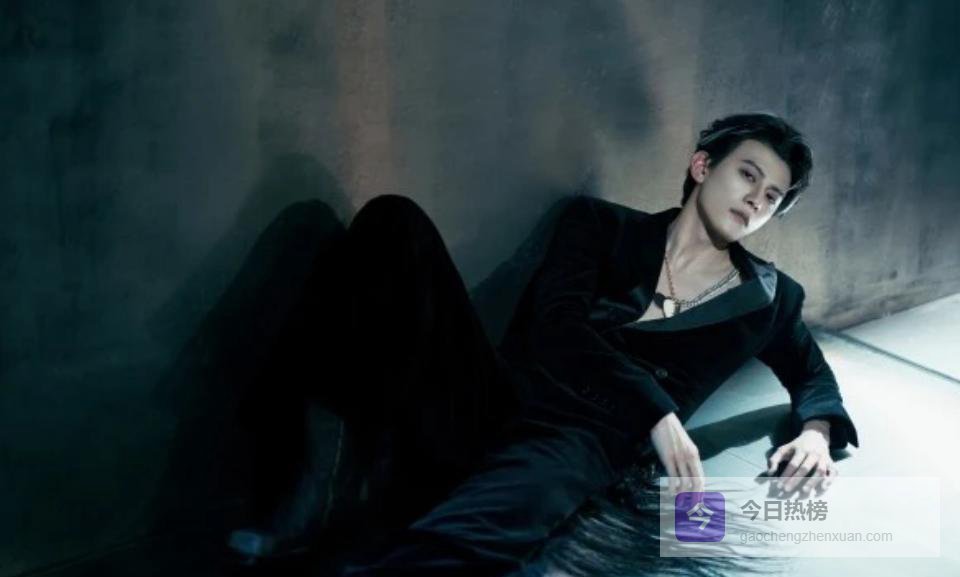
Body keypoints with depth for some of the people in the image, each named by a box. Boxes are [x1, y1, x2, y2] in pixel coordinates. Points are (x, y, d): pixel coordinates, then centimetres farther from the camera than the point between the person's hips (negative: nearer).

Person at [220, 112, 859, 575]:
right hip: (491, 405, 3)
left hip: (581, 438, -2)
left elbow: (816, 379, 34)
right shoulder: (604, 223, 18)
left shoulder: (768, 296, 22)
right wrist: (657, 410, -9)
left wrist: (816, 431, 8)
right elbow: (556, 324, 3)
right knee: (396, 221, -21)